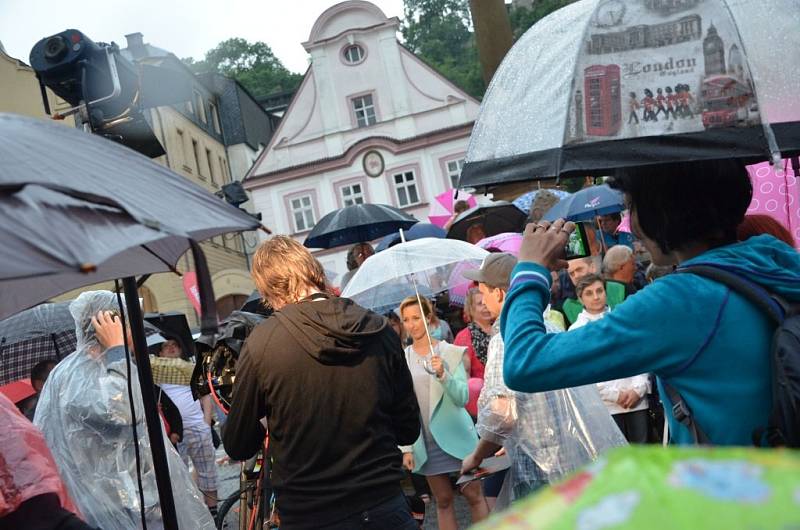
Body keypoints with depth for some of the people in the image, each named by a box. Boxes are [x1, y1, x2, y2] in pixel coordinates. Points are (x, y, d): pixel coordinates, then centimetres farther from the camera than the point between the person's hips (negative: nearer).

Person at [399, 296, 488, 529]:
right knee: (443, 501, 10)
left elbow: (462, 398, -11)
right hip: (425, 441, 2)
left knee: (473, 495, 3)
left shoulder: (451, 353, -5)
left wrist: (443, 375, -27)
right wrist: (406, 447, -1)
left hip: (456, 435, -2)